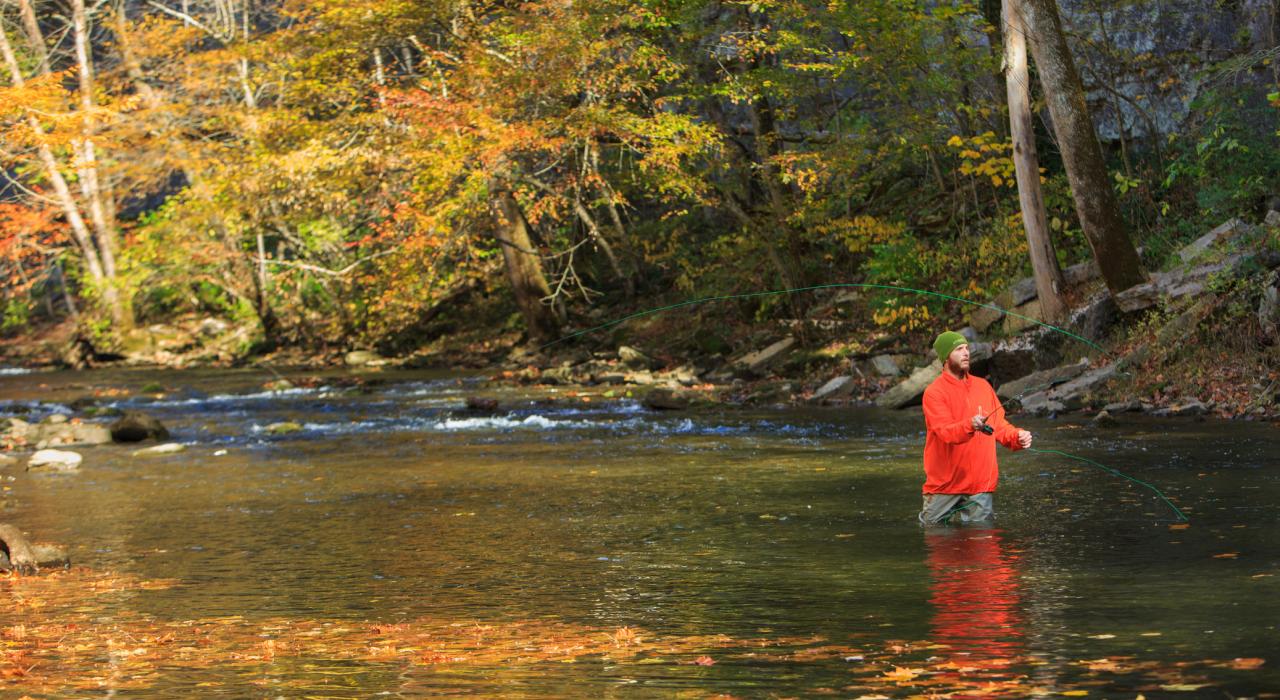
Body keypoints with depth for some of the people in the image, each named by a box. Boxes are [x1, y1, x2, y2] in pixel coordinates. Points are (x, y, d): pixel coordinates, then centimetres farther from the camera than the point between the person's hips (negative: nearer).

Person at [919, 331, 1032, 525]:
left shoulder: (983, 386, 11)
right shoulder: (934, 392, -8)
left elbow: (999, 425, 14)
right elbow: (946, 431, -22)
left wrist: (1017, 437, -6)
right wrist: (971, 425, -41)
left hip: (980, 484, 4)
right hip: (944, 485, -4)